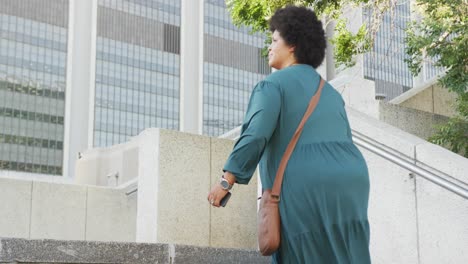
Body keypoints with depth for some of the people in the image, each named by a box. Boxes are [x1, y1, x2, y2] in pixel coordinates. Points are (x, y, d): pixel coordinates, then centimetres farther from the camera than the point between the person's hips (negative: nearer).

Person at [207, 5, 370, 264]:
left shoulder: (273, 84, 1)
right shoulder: (329, 92, 23)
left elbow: (255, 135, -13)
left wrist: (226, 181, -11)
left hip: (306, 188, -6)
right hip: (349, 183, 6)